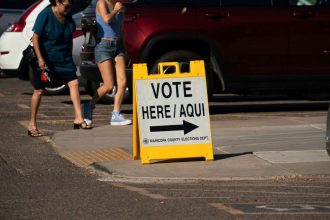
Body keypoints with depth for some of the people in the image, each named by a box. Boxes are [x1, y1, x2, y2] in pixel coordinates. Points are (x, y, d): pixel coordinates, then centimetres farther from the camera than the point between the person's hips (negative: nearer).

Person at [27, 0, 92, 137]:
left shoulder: (67, 16, 2)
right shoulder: (45, 15, -16)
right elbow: (35, 37, -16)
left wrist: (69, 57, 13)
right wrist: (40, 59, -21)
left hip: (63, 59, 5)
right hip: (45, 59, -5)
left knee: (74, 83, -8)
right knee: (39, 90, 2)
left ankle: (78, 118, -7)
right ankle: (32, 124, 11)